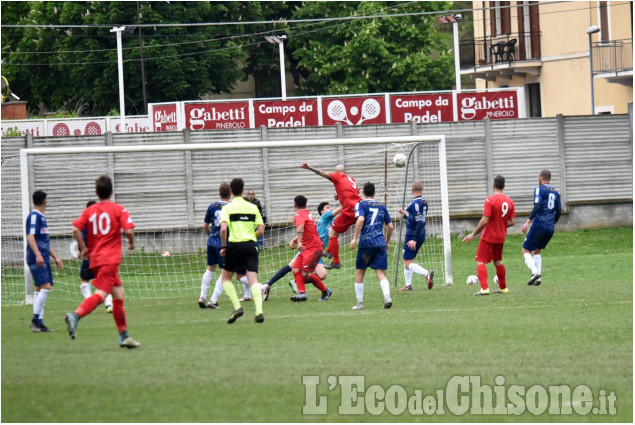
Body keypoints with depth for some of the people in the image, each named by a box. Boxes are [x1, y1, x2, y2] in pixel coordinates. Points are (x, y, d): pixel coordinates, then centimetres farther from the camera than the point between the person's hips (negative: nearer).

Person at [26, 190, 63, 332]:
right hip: (36, 259, -10)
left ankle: (39, 323, 8)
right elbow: (30, 237, -19)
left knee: (40, 289, 8)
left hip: (43, 259, 10)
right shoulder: (34, 216, -9)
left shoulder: (41, 217, 20)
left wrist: (55, 257, 28)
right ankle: (36, 319, -14)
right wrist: (38, 254, -29)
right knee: (46, 287, -17)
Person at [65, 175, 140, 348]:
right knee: (101, 294, -18)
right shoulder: (119, 210, -2)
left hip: (95, 258, 6)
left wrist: (83, 248, 7)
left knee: (119, 294, 14)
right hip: (110, 259, -6)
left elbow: (76, 228, -3)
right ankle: (75, 316, -41)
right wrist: (131, 243, 8)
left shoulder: (89, 211, 10)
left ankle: (124, 335, 16)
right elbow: (128, 230, -12)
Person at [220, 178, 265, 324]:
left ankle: (237, 307, -2)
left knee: (226, 278, 15)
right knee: (253, 280, -3)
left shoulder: (227, 208, -2)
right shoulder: (253, 207, 8)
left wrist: (223, 246, -4)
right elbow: (261, 230, 5)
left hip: (235, 245, -2)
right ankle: (259, 311, -21)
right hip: (250, 246, 2)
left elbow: (223, 228, -15)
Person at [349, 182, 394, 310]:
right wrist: (387, 242, 29)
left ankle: (360, 303, 12)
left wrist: (355, 238, -15)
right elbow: (390, 226, 16)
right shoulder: (381, 206, 16)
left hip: (366, 242, -3)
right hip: (380, 243, 3)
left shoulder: (361, 204, 2)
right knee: (381, 273, -2)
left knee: (360, 273, 11)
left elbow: (361, 219, -17)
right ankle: (387, 297, -26)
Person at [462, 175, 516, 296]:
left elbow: (485, 221, -20)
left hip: (488, 237, -6)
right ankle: (503, 287, 30)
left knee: (480, 261, -2)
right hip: (501, 237, 6)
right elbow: (512, 222, 3)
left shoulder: (490, 201, -16)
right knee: (498, 261, 23)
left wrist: (473, 234, -13)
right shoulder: (510, 201, 3)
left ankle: (484, 288, -16)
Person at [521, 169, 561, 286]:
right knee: (536, 251, 20)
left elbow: (537, 206, -19)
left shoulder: (539, 190, -5)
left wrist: (528, 221, -22)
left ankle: (535, 272, -19)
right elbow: (558, 212, 16)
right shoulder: (555, 192, 14)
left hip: (539, 225, -6)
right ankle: (538, 278, 6)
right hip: (550, 227, 6)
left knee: (526, 250, 3)